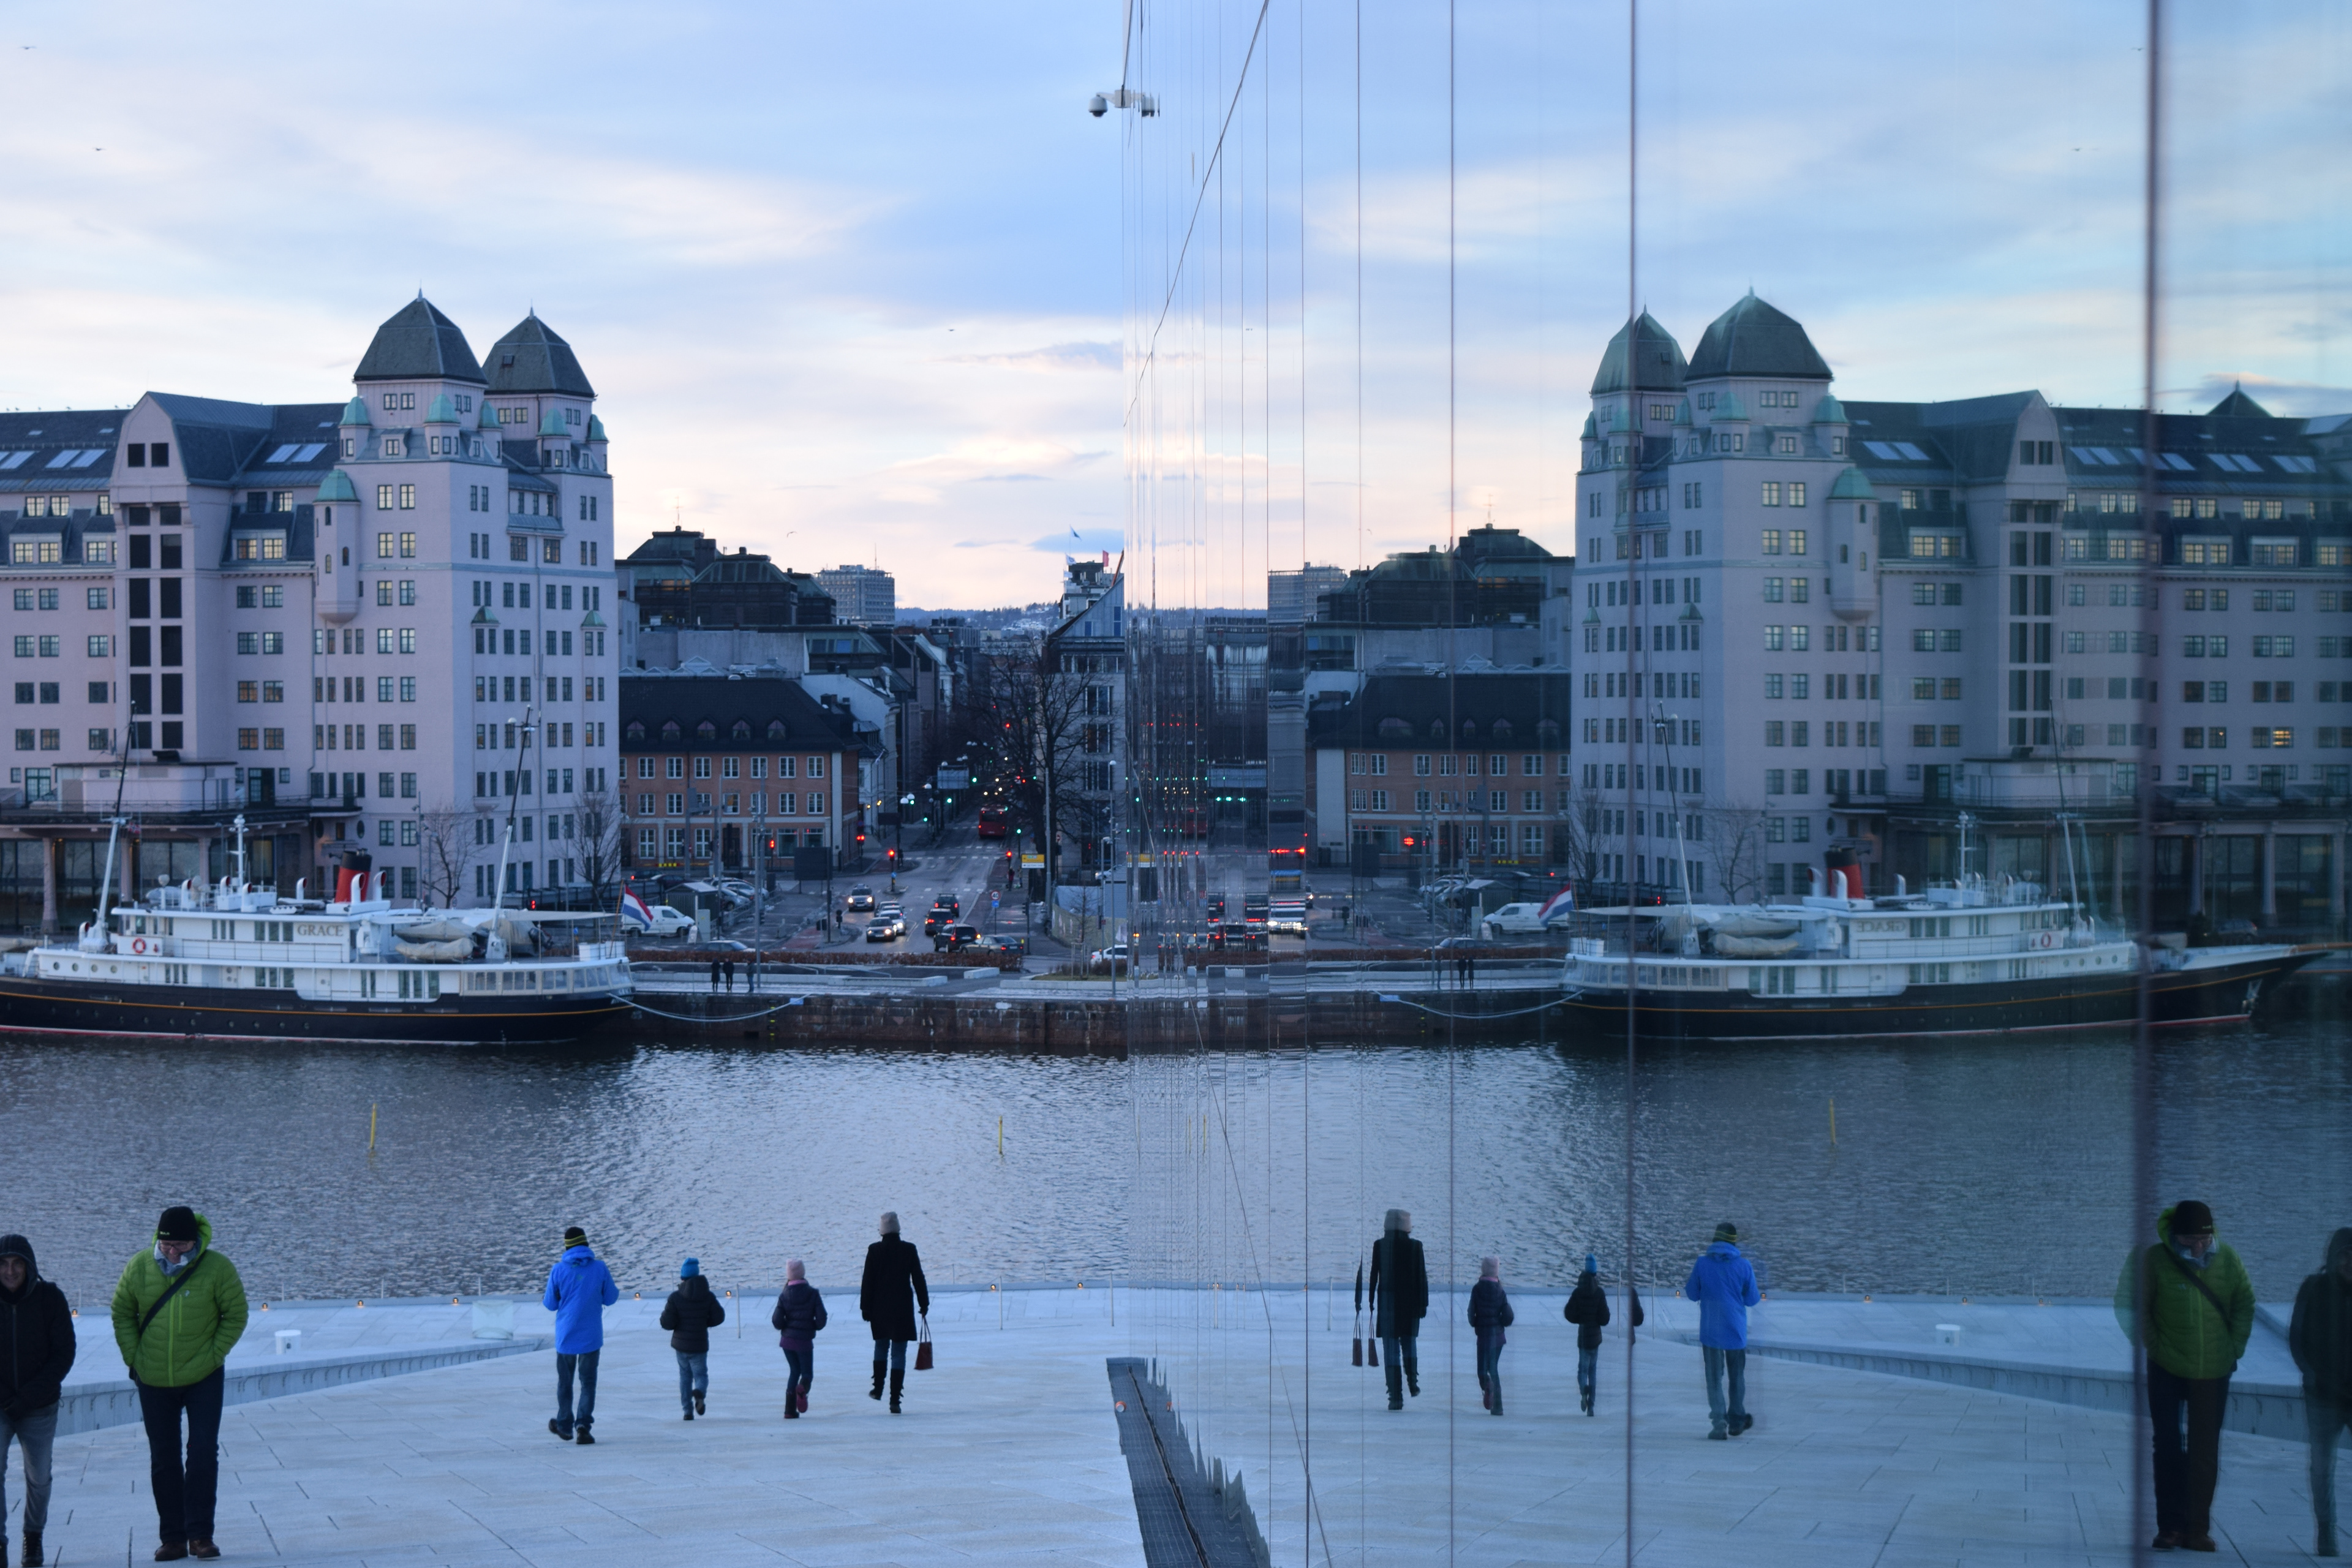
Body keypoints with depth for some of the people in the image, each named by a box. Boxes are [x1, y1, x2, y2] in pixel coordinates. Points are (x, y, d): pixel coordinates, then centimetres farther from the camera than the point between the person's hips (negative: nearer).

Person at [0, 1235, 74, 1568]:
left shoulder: (50, 1298, -6)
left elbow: (64, 1353, -5)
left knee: (39, 1478, 8)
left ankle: (34, 1537, 28)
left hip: (39, 1407, 1)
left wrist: (28, 1396, -13)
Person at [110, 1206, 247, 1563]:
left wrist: (212, 1356, -10)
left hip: (204, 1381, -2)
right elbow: (122, 1313, 5)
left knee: (203, 1453, -7)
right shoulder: (140, 1266, -7)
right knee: (163, 1460, 7)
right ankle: (173, 1538, 15)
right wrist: (133, 1357, -2)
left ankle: (200, 1534, 1)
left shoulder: (217, 1268, -13)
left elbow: (236, 1315, -4)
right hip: (154, 1382, 2)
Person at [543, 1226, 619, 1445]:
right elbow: (610, 1299, 2)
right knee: (588, 1382, 3)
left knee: (565, 1382, 15)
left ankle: (564, 1425, 24)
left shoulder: (559, 1270, -7)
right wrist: (617, 1291, 24)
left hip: (566, 1336, 0)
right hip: (591, 1336, 0)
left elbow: (551, 1304, 0)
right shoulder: (600, 1268, -6)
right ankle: (584, 1423, -13)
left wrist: (545, 1299, 23)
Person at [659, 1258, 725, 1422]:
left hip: (681, 1344, 0)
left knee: (685, 1376, 16)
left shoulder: (676, 1297, -10)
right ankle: (700, 1392, -26)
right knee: (701, 1374, 10)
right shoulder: (708, 1296, -4)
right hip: (700, 1345, 0)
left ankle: (688, 1410, 9)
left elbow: (667, 1323, -12)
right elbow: (719, 1317, -1)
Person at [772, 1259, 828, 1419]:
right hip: (805, 1341, -2)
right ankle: (803, 1388, -28)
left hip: (787, 1340, 2)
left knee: (795, 1371, 17)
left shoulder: (784, 1295, -4)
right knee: (807, 1373, 9)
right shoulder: (812, 1294, -7)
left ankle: (790, 1410, 9)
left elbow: (777, 1322, -6)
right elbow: (821, 1319, -11)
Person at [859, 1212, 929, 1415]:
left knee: (881, 1345, 24)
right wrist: (924, 1304, 8)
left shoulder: (875, 1250, -5)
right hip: (903, 1307, -1)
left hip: (880, 1308, 1)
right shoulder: (909, 1249, -4)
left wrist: (865, 1307, 3)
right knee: (899, 1353, 1)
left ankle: (878, 1388, 26)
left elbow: (868, 1282, -3)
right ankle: (895, 1400, -5)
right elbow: (918, 1279, 0)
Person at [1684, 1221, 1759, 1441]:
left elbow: (1693, 1295, 2)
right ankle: (1736, 1421, 25)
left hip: (1710, 1331, -1)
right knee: (1737, 1376, 17)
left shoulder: (1702, 1263, -7)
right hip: (1736, 1331, 1)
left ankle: (1719, 1424, -6)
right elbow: (1752, 1299, 1)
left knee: (1714, 1377, 4)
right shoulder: (1743, 1266, -7)